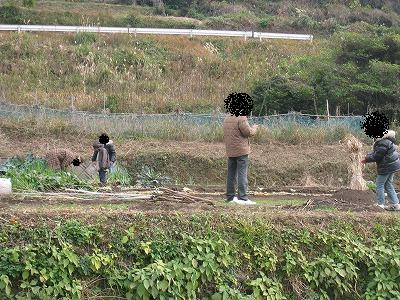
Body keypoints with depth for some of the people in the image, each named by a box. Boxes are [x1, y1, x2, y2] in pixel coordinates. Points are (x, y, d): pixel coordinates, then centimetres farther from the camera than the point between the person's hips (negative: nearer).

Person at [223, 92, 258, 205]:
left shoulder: (227, 119, 11)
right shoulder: (241, 119, -15)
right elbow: (248, 132, -16)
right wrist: (254, 128, 4)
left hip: (230, 151, 8)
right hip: (241, 150, -8)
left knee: (231, 174, 13)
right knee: (242, 174, -7)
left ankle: (230, 196, 18)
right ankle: (243, 197, -10)